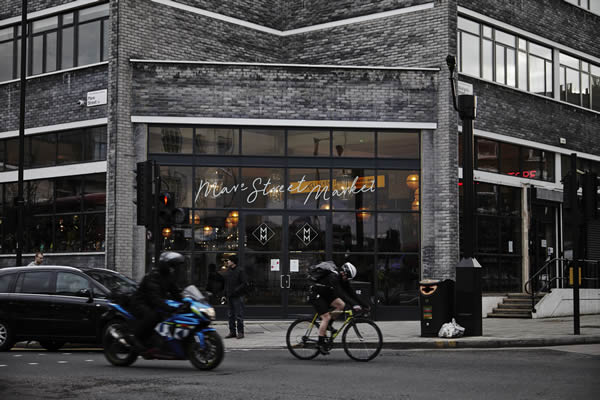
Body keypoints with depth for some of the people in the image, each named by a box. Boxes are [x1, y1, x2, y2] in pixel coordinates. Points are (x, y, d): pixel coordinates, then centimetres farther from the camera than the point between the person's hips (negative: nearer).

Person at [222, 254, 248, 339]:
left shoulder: (240, 270, -7)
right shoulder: (227, 271, 14)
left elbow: (245, 283, -11)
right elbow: (225, 282, 20)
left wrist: (236, 290, -18)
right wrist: (225, 293, 8)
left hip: (238, 297, -7)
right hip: (229, 296, 7)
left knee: (239, 315, -4)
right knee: (231, 315, 9)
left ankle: (240, 332, 1)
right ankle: (232, 332, 16)